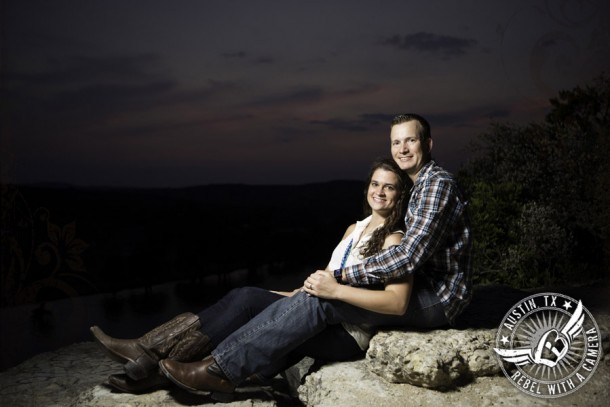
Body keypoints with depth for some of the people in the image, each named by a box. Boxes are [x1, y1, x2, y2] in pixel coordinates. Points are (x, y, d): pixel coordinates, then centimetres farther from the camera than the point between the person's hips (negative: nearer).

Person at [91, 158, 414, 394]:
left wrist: (335, 289, -26)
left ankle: (162, 364, -13)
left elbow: (397, 303, -22)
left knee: (248, 299, -21)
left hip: (348, 335, -7)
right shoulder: (354, 229, 18)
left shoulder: (394, 240, -7)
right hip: (324, 321, 7)